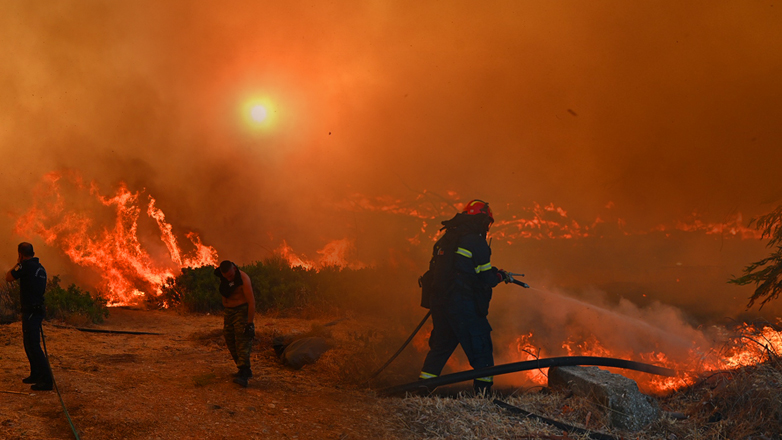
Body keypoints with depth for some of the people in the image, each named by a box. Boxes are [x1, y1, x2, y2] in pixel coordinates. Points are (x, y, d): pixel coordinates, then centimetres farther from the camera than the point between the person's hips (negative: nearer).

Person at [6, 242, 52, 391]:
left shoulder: (26, 266, -14)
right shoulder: (40, 268, 12)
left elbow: (9, 278, -7)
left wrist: (17, 264, 7)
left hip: (31, 312, -9)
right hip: (38, 310, 9)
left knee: (33, 346, -9)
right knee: (28, 344, 22)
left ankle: (46, 380, -12)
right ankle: (36, 375, 30)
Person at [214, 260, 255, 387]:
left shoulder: (243, 279, -20)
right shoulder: (223, 277, 2)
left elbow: (251, 302, -21)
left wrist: (250, 323, -23)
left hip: (242, 311, -8)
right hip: (228, 312, 8)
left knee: (242, 342, -17)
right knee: (230, 341, 8)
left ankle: (243, 374, -24)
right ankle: (246, 370, 18)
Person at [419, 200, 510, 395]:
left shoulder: (447, 238, 14)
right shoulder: (476, 241, -9)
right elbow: (487, 279, -9)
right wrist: (500, 276, 13)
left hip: (438, 302, 7)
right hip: (462, 304, -7)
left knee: (440, 347, 18)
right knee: (481, 349, 3)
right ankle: (483, 391, 2)